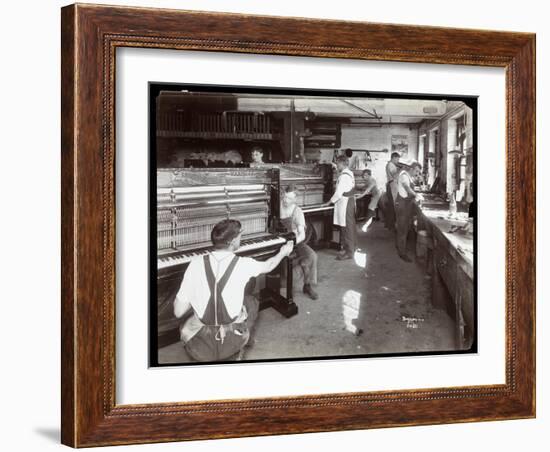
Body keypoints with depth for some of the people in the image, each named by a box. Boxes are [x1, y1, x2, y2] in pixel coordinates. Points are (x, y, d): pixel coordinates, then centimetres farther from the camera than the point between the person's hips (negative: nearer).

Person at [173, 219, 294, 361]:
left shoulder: (196, 264, -9)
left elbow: (178, 312, -7)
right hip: (232, 343, -1)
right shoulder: (243, 264, -9)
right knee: (251, 301, 27)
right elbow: (268, 266, 15)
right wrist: (283, 253, 36)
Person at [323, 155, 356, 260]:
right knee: (351, 226, 16)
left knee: (346, 227, -6)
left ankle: (349, 252, -2)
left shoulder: (344, 176, -19)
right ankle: (352, 248, 25)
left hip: (344, 203, -10)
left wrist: (330, 202, -9)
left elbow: (339, 192, -21)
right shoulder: (349, 173, 12)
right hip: (350, 201, 10)